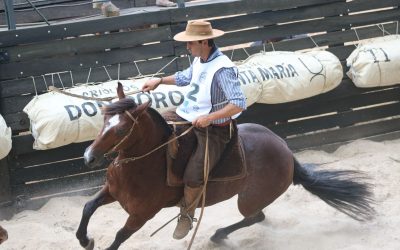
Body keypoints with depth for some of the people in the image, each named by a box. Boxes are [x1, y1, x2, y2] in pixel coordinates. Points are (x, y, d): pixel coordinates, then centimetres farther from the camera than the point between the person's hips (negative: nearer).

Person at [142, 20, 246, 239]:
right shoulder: (199, 60, 2)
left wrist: (209, 118, -35)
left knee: (193, 177, -21)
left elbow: (239, 104, -31)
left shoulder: (222, 69, -25)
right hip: (190, 118, 9)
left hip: (213, 130, -9)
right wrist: (160, 81, 17)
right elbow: (185, 77, 26)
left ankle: (186, 216, 4)